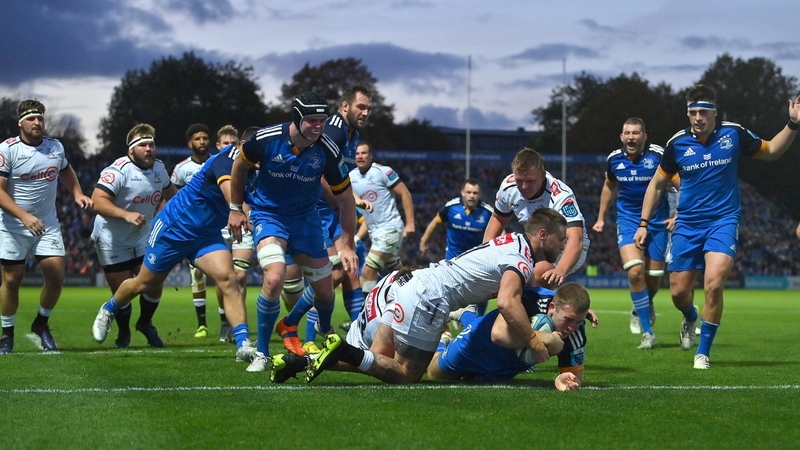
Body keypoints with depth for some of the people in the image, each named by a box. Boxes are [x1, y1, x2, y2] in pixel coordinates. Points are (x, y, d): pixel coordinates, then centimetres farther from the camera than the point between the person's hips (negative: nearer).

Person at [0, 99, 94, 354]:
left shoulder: (55, 147, 3)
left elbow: (66, 171, 26)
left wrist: (77, 194, 9)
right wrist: (25, 216, -30)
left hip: (48, 225, 4)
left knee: (56, 276, -5)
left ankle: (41, 324, 18)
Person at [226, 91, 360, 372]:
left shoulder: (327, 151, -19)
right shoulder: (266, 139, -22)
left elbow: (345, 200, -7)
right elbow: (240, 165, 1)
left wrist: (347, 246, -9)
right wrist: (235, 208, 7)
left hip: (305, 217, 2)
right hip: (268, 214, -2)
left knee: (325, 292, 5)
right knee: (274, 278, -27)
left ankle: (324, 328, 44)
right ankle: (262, 354, -11)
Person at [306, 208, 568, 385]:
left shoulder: (513, 242, 16)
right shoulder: (522, 260, -12)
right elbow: (507, 303, -30)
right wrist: (534, 342, -23)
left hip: (410, 282, 9)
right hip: (427, 300, -9)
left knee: (378, 359, 13)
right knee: (408, 374, -1)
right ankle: (343, 352, -16)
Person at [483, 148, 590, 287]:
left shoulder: (561, 196, -34)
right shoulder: (508, 186, -15)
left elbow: (575, 240, -47)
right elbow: (498, 219, 8)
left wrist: (561, 270, -67)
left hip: (567, 250, -7)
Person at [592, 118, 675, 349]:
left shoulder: (658, 156, -15)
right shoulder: (614, 159, -3)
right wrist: (601, 217, 20)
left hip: (657, 221, -1)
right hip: (628, 221, 1)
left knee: (654, 277, 4)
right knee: (635, 271, -19)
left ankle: (643, 309, 42)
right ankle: (647, 333, -11)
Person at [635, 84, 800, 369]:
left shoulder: (733, 134, -4)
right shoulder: (678, 143, -2)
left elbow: (770, 151, 13)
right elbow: (657, 184, 10)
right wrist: (644, 224, 7)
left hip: (723, 221, -2)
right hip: (687, 225, 2)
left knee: (714, 284, -21)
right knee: (678, 292, 5)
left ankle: (703, 353, -4)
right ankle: (690, 318, 44)